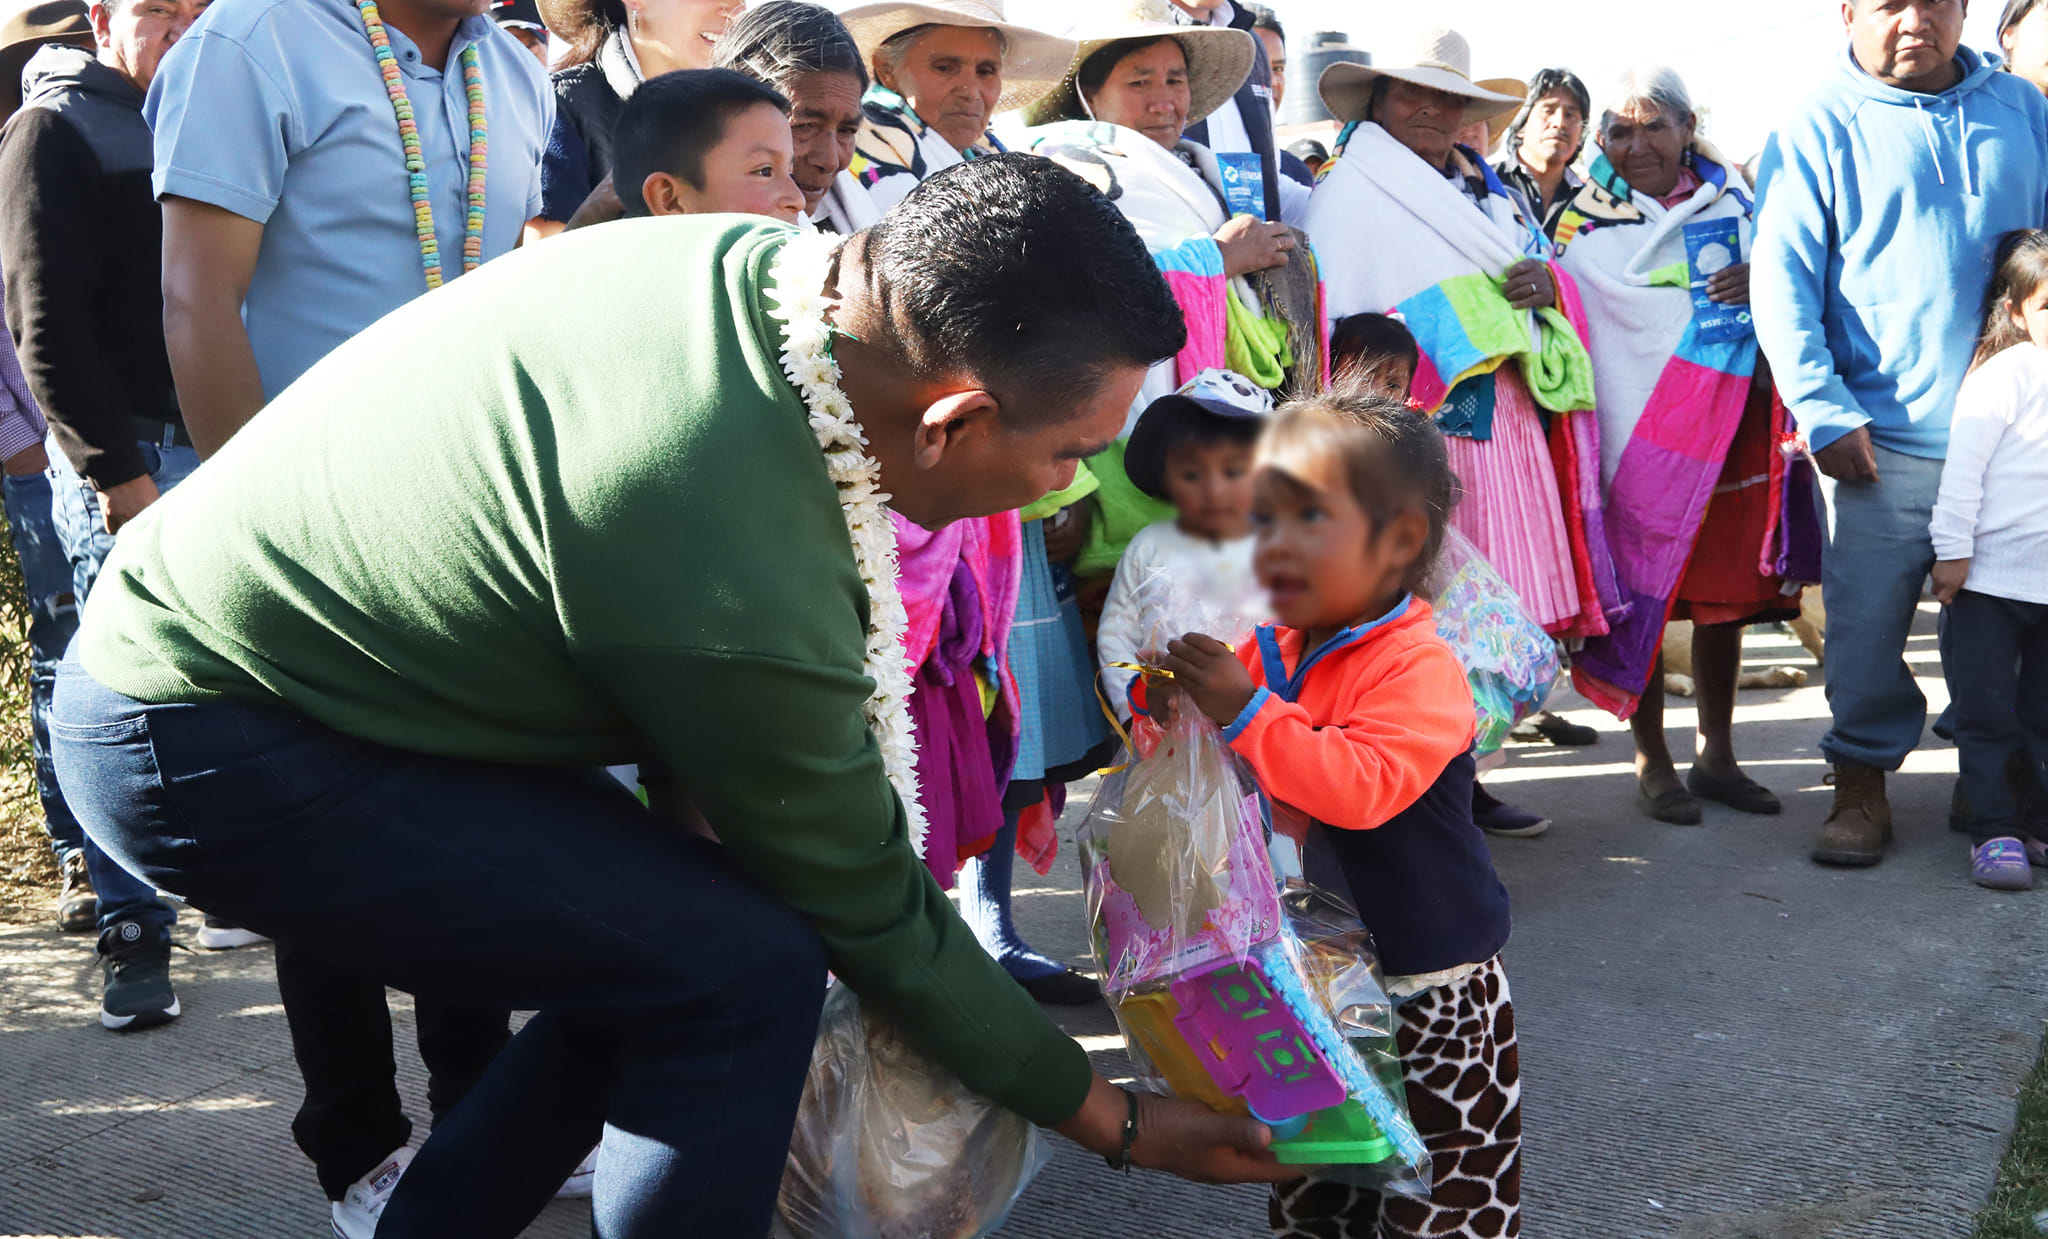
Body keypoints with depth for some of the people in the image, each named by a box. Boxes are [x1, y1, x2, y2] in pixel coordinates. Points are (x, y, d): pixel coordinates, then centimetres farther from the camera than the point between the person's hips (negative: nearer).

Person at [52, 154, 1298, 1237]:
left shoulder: (758, 255, -9)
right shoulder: (745, 589, -32)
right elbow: (869, 911, -17)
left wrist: (689, 788, 8)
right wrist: (1116, 1118, -4)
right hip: (203, 747, -9)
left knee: (649, 953, 9)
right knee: (748, 970, -17)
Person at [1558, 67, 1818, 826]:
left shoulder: (1731, 200, 9)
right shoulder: (1583, 220, -1)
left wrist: (1762, 284, -8)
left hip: (1731, 427, 4)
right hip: (1639, 434, -4)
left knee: (1726, 592, 10)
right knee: (1645, 592, 0)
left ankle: (1716, 756, 25)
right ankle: (1652, 762, 14)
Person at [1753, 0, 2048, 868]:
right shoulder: (1820, 129, -1)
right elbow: (1780, 283, -7)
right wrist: (1825, 414, -14)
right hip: (1884, 440, -4)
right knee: (1866, 624, -1)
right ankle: (1861, 780, 15)